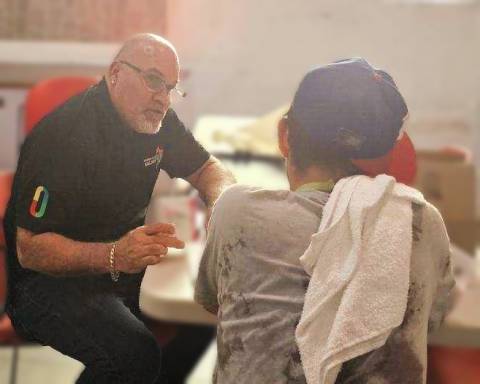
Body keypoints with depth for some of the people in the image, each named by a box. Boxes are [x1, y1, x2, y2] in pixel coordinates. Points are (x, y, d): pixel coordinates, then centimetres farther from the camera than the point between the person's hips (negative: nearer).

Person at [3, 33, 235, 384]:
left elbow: (208, 169, 14)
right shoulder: (63, 136, -23)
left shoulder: (157, 119, 1)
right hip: (50, 280, -8)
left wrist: (222, 202, -12)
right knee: (134, 353, -33)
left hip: (127, 264, 8)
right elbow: (29, 249, -25)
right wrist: (114, 256, -41)